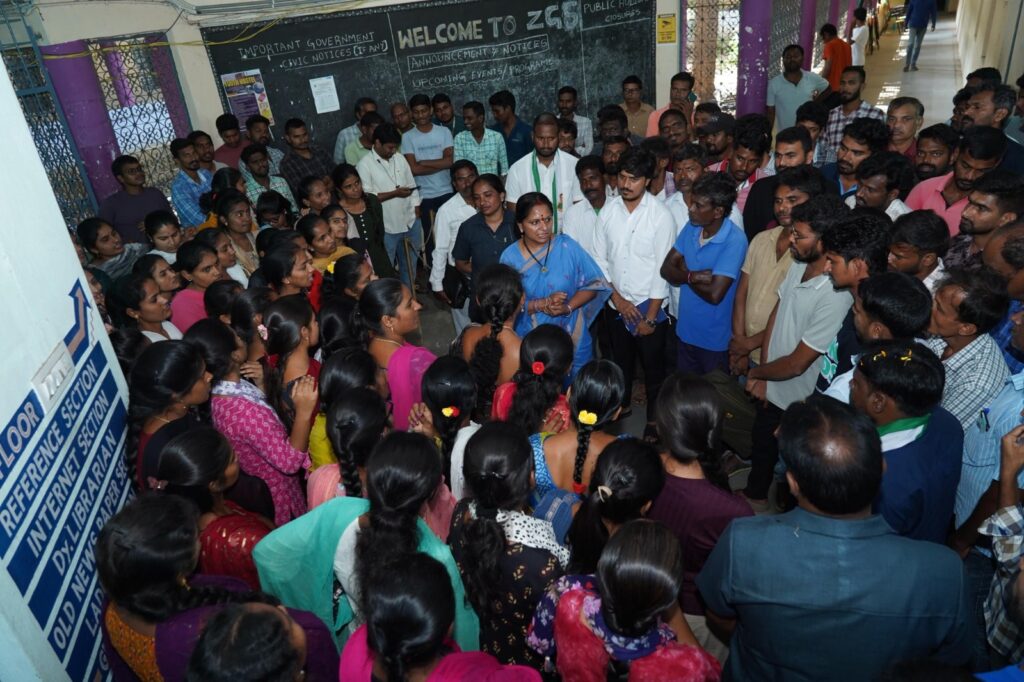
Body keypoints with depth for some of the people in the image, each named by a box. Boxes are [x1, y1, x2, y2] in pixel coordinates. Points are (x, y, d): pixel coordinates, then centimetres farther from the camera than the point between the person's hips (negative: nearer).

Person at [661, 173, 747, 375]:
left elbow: (714, 294, -28)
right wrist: (693, 276, -22)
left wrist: (686, 275, -12)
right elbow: (666, 269, -4)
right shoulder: (691, 227, -3)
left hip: (715, 338, -6)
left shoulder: (735, 240, -23)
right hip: (685, 330, 6)